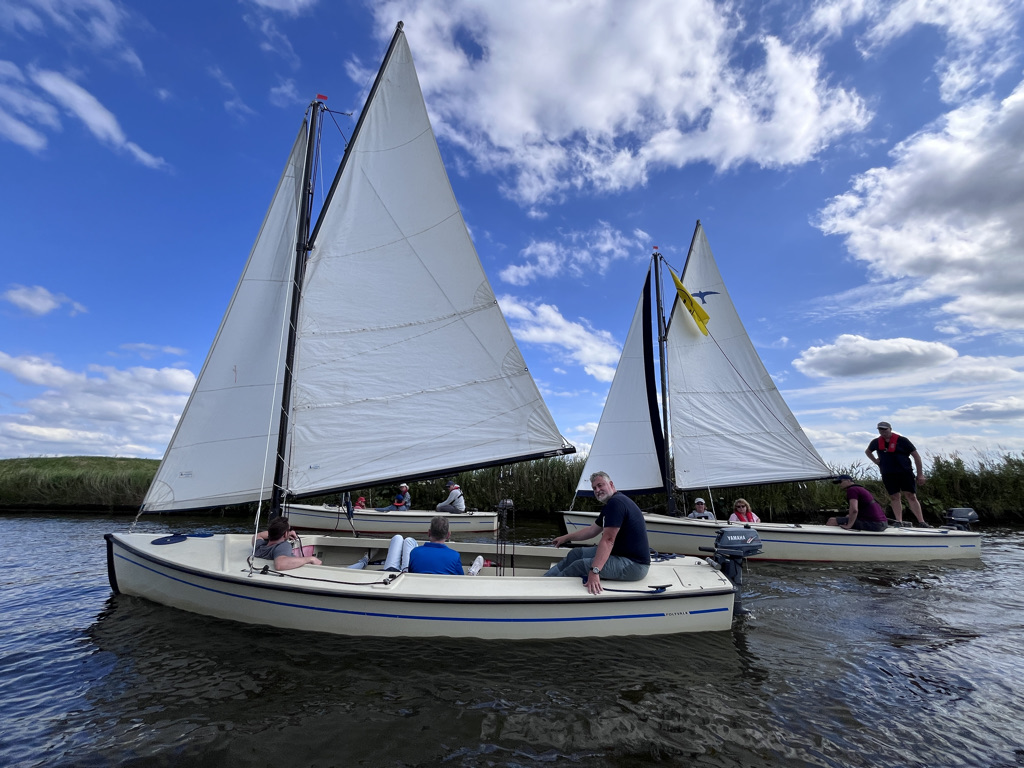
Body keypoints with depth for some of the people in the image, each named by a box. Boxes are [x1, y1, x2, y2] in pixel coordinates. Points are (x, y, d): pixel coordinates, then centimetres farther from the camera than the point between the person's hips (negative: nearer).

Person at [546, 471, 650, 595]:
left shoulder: (616, 502, -20)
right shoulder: (609, 506, 13)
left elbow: (608, 540, -28)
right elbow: (592, 530, 22)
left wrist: (594, 571, -33)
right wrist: (566, 538, 28)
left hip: (634, 564, -10)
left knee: (579, 566, -14)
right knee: (576, 553, 10)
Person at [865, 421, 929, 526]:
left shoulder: (901, 440, -5)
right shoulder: (876, 442, 6)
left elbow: (916, 456, -3)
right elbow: (867, 452, 27)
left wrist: (920, 474, -6)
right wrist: (875, 461, 9)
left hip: (905, 473, -3)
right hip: (888, 475, 3)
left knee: (911, 496, -6)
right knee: (894, 498, 3)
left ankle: (922, 522, -5)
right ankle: (899, 522, 3)